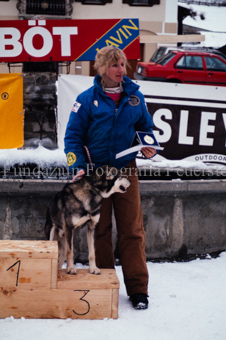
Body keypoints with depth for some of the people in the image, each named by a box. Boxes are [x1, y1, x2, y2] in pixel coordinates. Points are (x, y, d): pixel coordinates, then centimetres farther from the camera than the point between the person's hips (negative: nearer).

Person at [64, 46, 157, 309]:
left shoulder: (134, 96, 4)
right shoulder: (87, 99, -4)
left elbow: (145, 126, 16)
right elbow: (73, 135, -3)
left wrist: (148, 146, -4)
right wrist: (79, 166, -14)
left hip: (126, 170, 1)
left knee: (132, 230, -1)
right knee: (100, 230, 7)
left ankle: (138, 289, 2)